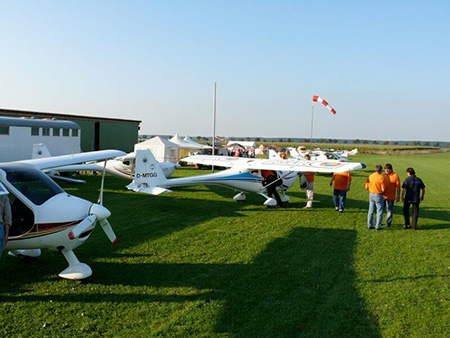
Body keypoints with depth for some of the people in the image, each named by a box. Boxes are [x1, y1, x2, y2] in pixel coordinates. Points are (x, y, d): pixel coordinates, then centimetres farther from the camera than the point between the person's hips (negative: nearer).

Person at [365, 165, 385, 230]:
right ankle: (378, 226, 7)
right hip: (378, 195, -5)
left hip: (371, 194, 5)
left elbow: (366, 187, 4)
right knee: (379, 211, 6)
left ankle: (369, 225, 17)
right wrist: (382, 191, 7)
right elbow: (383, 189, -15)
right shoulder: (381, 177, -14)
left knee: (371, 210, 13)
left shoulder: (370, 177, 0)